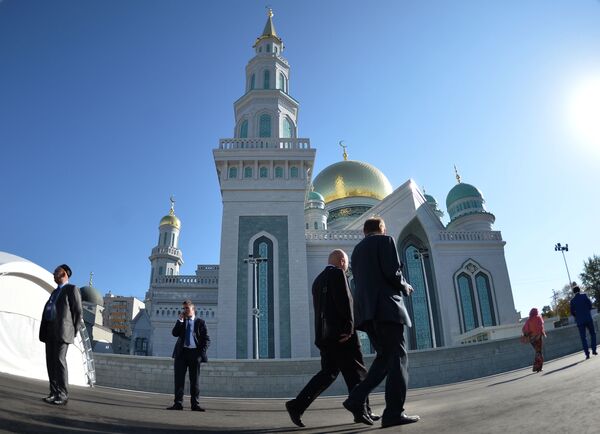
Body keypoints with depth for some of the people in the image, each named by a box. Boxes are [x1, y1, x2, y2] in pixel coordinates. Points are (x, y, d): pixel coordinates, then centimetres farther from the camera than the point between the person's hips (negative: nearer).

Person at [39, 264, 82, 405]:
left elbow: (78, 311, -5)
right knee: (51, 362, 3)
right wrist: (45, 330, 9)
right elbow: (48, 310, 22)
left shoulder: (72, 289, 0)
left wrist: (74, 332, -9)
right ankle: (54, 393, 6)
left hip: (62, 330, -8)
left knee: (59, 360, -14)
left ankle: (63, 396, -13)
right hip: (50, 330, 8)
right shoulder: (55, 292, 25)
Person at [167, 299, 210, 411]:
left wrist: (202, 352, -7)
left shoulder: (200, 322, 7)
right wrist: (180, 320, -7)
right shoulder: (180, 321, 14)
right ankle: (178, 403, 4)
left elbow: (206, 339, 4)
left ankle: (195, 404, 7)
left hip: (194, 353, -2)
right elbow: (175, 333, -3)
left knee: (195, 380, 2)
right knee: (179, 379, 0)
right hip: (181, 352, 2)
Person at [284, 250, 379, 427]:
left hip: (323, 334, 8)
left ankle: (297, 405, -1)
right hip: (340, 333, -8)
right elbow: (344, 301, -16)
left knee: (329, 372, 9)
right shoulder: (338, 273, -5)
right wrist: (348, 328, -18)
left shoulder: (317, 280, 21)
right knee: (356, 372, 3)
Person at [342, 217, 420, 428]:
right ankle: (394, 412, -5)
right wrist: (405, 288, 9)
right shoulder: (385, 240, 1)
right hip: (386, 306, -7)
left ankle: (357, 399, 4)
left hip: (366, 311, 7)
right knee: (397, 357, -2)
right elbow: (392, 273, -11)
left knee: (384, 357, 14)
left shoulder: (357, 250, 22)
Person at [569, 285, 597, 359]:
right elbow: (590, 305, -5)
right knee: (593, 334, 15)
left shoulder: (572, 300, 4)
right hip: (588, 318, -1)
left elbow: (572, 312, 3)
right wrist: (587, 310, 14)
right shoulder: (584, 296, -1)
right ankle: (594, 350, 8)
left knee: (583, 337, 3)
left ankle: (587, 353, -3)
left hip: (580, 321, 1)